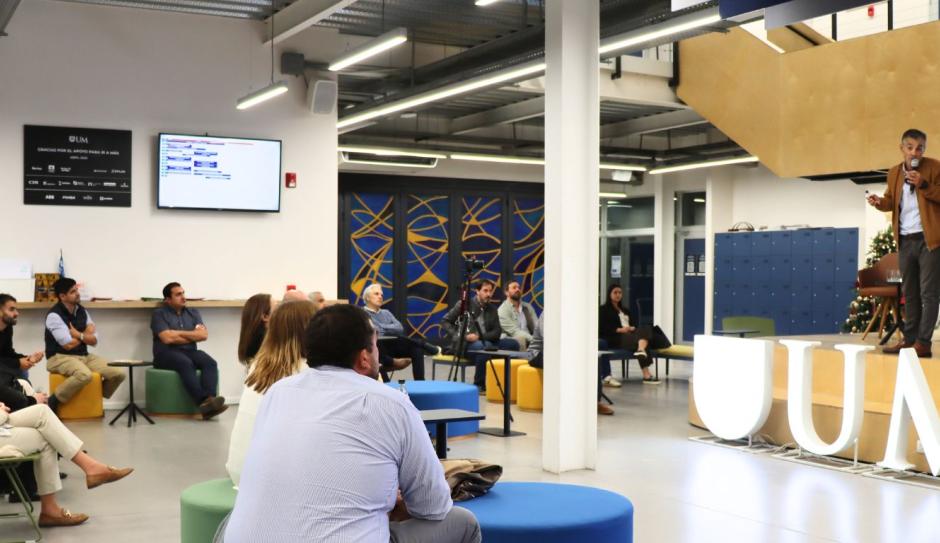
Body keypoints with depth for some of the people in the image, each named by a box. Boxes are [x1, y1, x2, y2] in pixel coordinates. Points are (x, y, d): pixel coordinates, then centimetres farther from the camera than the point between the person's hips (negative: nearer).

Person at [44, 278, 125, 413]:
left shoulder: (81, 311, 9)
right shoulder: (54, 315, -13)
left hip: (84, 356, 7)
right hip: (60, 358, -7)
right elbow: (69, 345, -17)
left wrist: (79, 335, -13)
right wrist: (86, 334, -1)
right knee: (84, 375, -39)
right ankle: (53, 402, -16)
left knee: (118, 373, -12)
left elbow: (94, 341, 6)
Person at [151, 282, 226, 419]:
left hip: (189, 352, 4)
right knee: (186, 363, -37)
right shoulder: (159, 314, 4)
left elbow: (203, 335, 3)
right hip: (166, 354, -4)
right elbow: (167, 338, -11)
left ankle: (209, 400, -48)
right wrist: (191, 337, 1)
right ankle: (203, 401, -49)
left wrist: (179, 333, -4)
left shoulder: (193, 313, 18)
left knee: (210, 363, -27)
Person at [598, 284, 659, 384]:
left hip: (630, 334, 6)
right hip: (616, 338, -6)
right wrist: (619, 330, -15)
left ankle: (641, 350, -51)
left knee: (646, 329, -25)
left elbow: (633, 324, 23)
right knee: (637, 342, -31)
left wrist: (632, 328, -3)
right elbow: (602, 328, -3)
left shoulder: (625, 310, 32)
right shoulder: (604, 310, 10)